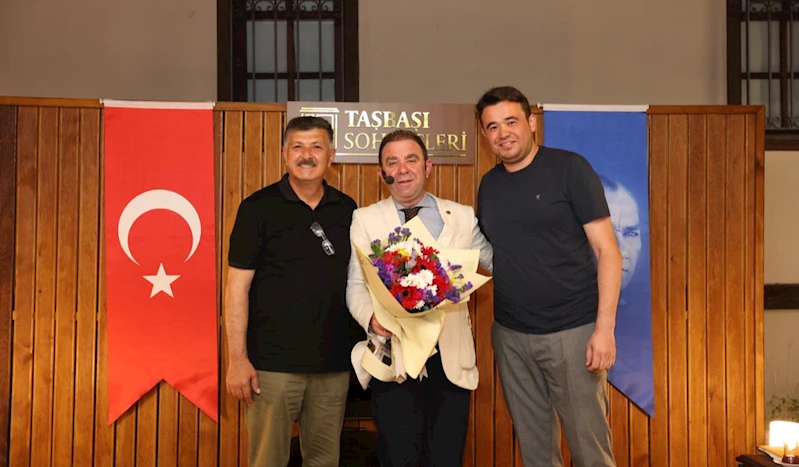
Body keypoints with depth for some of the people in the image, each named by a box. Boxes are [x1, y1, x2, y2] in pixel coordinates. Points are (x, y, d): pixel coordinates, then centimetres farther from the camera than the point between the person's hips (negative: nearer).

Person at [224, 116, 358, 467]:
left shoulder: (347, 210, 8)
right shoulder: (259, 208, -4)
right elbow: (237, 287, -6)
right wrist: (237, 359, -11)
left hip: (333, 364, 4)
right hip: (273, 364, -4)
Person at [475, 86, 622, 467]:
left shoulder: (569, 168, -6)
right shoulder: (489, 184, 9)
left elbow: (607, 250, -9)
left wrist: (604, 327, -16)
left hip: (573, 331, -5)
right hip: (510, 336, 5)